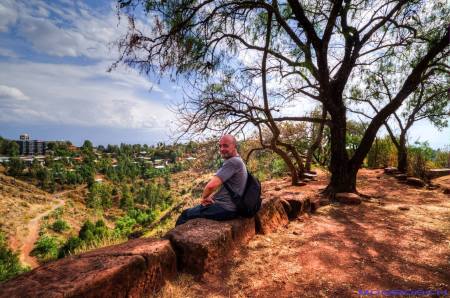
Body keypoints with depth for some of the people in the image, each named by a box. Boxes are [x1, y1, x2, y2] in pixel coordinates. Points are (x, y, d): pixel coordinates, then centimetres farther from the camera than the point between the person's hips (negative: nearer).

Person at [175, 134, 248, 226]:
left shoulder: (233, 162, -21)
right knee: (191, 210, 24)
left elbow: (211, 185, -29)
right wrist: (211, 197, 1)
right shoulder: (237, 161, 12)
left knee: (185, 214, 4)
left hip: (225, 209, -10)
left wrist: (204, 197, -9)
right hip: (229, 206, 10)